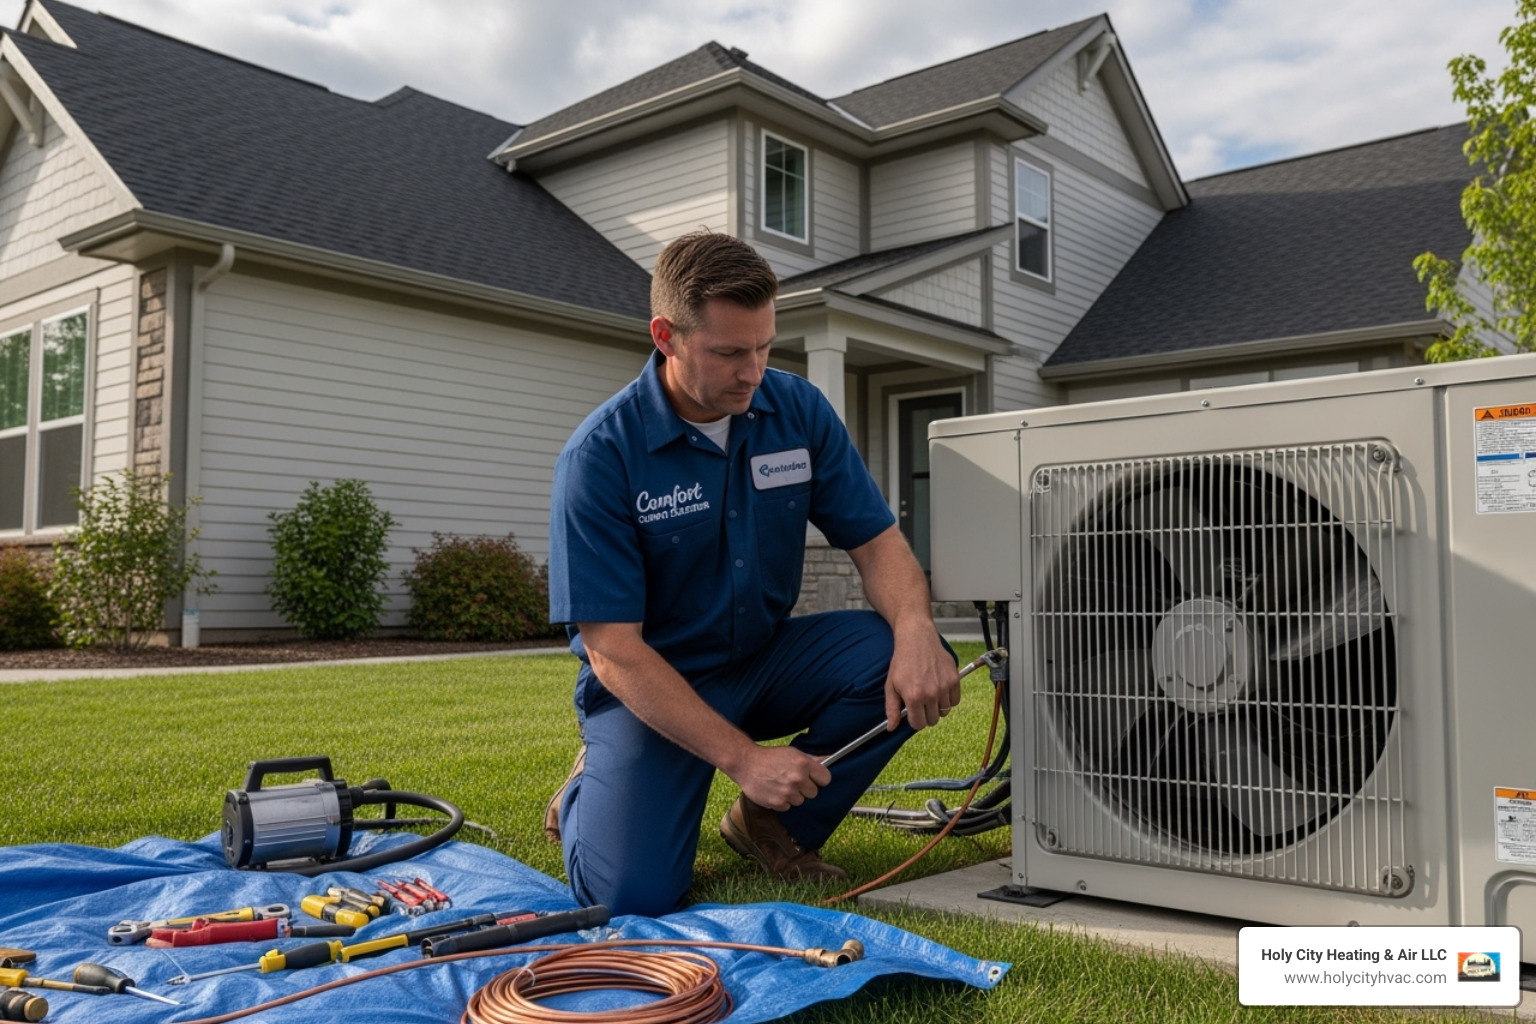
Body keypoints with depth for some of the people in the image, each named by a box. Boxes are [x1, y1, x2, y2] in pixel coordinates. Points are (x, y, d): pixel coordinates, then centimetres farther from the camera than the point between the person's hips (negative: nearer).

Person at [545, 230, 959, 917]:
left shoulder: (800, 411, -6)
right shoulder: (599, 455, -20)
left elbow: (876, 540, -4)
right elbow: (614, 652, -21)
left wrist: (915, 630, -28)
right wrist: (743, 757, -27)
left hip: (766, 660, 5)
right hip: (651, 683, -4)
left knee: (909, 666, -22)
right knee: (633, 893, -23)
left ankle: (774, 827, 1)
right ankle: (591, 789, 14)